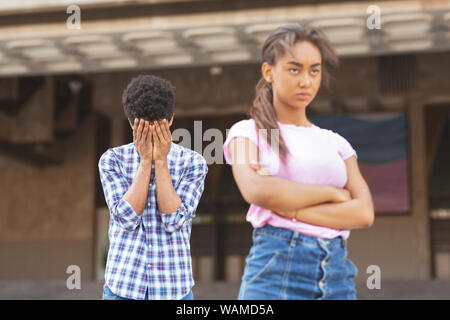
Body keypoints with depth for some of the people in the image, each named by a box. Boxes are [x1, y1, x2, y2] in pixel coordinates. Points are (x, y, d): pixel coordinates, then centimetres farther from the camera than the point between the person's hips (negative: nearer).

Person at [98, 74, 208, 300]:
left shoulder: (193, 163, -1)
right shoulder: (112, 159, 1)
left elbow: (174, 221, -12)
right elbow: (126, 217, -11)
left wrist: (161, 160, -12)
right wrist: (145, 160, -12)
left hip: (173, 289, 0)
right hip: (122, 287, 1)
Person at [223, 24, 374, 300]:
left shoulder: (336, 143, 15)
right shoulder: (248, 132, 5)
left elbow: (364, 213, 0)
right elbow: (256, 190, -15)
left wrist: (287, 207, -10)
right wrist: (333, 192, -5)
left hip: (338, 273, 3)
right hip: (275, 267, -3)